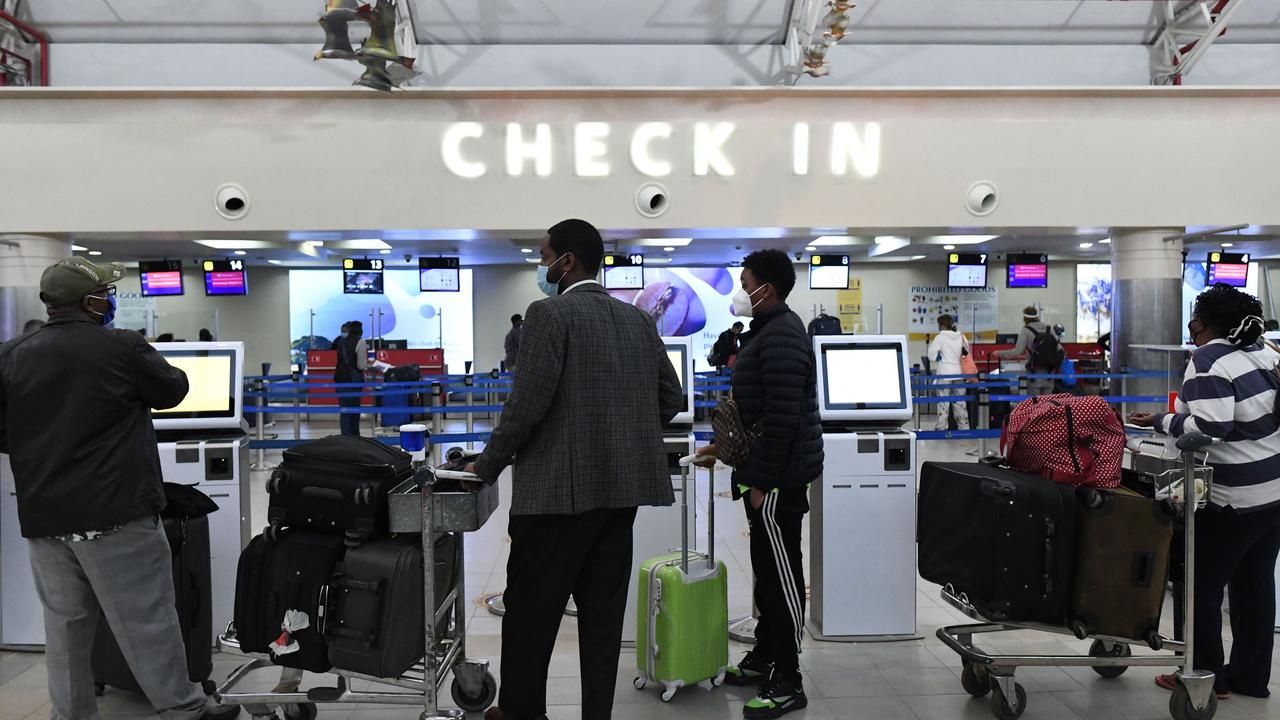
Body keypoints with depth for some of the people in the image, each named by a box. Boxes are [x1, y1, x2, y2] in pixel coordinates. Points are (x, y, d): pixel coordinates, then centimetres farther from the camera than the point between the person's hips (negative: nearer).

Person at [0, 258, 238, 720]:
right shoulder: (123, 348, -11)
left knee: (64, 624, 14)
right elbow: (173, 391, 4)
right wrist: (143, 360, 20)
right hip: (115, 512, -5)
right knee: (146, 620, 2)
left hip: (43, 515, 5)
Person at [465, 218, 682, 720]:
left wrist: (487, 466, -3)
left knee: (532, 607, 7)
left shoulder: (549, 314, -9)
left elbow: (528, 403, -15)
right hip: (623, 484, 7)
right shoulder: (638, 320, 11)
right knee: (603, 608, 12)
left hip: (560, 485, -6)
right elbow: (670, 396, 12)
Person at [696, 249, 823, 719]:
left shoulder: (781, 336, -18)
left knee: (781, 575, -3)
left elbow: (782, 418, -23)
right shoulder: (771, 330, 16)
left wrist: (761, 481, -21)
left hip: (778, 476, -11)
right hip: (769, 471, 11)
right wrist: (726, 447, 21)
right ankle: (765, 657, 29)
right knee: (767, 570, 17)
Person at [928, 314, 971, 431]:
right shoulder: (961, 336, 5)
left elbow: (932, 354, -12)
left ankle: (942, 427, 0)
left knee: (943, 401, 0)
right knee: (960, 401, 12)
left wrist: (940, 358, 4)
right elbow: (966, 352, 13)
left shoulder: (940, 337, -10)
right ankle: (964, 425, 16)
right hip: (959, 373, 5)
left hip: (944, 373, -5)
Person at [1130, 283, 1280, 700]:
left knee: (1201, 585, 4)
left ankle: (1206, 677, 14)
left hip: (1234, 498, -8)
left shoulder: (1208, 359, -16)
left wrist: (1162, 422, -13)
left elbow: (1210, 427, -25)